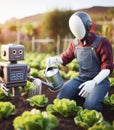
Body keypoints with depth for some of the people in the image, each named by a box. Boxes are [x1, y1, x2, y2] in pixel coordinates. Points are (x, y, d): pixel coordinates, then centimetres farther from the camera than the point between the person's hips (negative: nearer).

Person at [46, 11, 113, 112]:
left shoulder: (102, 42, -14)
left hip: (99, 80, -5)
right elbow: (66, 57, 17)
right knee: (61, 98, -13)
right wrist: (54, 59, -7)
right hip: (81, 79, 5)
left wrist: (93, 82, -34)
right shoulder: (75, 43, 4)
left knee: (90, 105, -28)